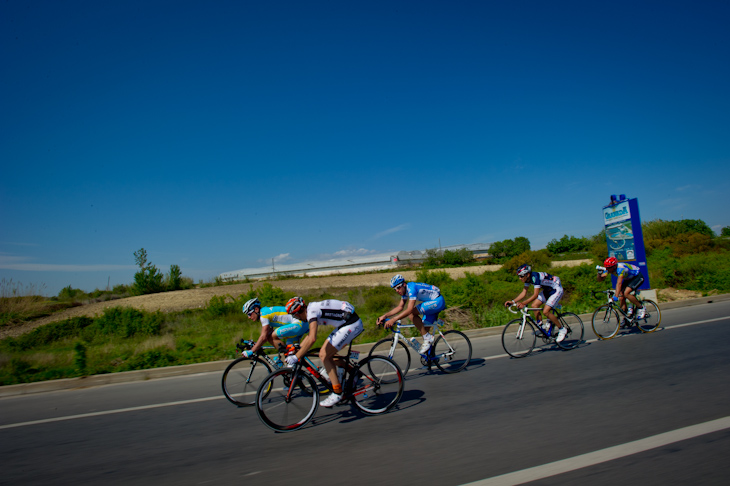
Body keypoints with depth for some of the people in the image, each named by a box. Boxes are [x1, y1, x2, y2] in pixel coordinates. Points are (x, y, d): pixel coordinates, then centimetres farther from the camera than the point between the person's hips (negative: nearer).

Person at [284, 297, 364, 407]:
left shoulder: (312, 311, -17)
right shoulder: (312, 309, 14)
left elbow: (312, 339, -28)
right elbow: (310, 335, 26)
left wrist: (296, 357, -22)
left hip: (352, 325, -10)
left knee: (324, 356, -7)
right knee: (327, 353, 13)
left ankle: (337, 393, -2)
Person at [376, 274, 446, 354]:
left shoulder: (411, 288, -25)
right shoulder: (405, 290, 4)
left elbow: (409, 309, -34)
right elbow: (400, 307, 8)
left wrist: (393, 319, -39)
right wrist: (384, 316, -3)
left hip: (438, 301, -10)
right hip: (432, 303, 10)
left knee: (412, 313, -23)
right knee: (423, 329, 6)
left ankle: (428, 338, -15)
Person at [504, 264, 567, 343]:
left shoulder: (535, 277, -33)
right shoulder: (528, 278, -8)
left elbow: (535, 295, -38)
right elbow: (524, 292, -2)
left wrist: (523, 303, -46)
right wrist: (513, 301, -12)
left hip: (556, 290, -8)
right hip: (547, 290, 9)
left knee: (545, 312, -17)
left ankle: (562, 330, 0)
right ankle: (542, 326, 10)